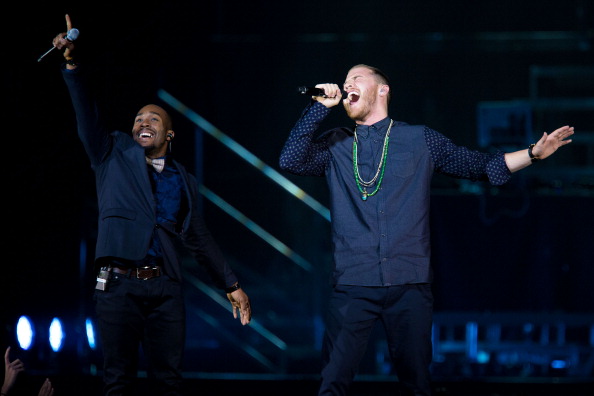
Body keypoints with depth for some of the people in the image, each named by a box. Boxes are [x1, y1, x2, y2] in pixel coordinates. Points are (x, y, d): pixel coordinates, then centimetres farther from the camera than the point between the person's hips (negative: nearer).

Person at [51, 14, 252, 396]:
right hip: (118, 284, -2)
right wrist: (73, 64, -15)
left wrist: (232, 285, 16)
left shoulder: (183, 180, 17)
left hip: (165, 287, 2)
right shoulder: (114, 156, 12)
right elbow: (88, 115, -1)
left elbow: (200, 238, 20)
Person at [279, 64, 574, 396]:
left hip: (409, 284, 0)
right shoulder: (335, 146, 12)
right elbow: (291, 160, -4)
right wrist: (321, 106, -4)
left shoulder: (421, 140, 10)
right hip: (353, 285, 0)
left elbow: (481, 165, 11)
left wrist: (534, 153, 0)